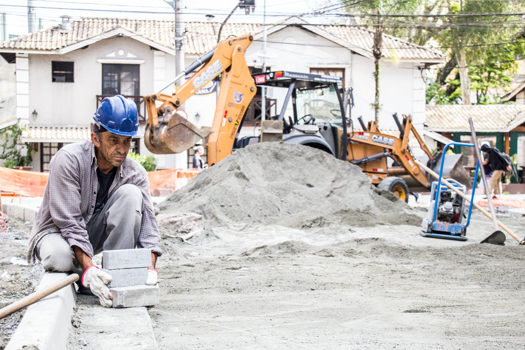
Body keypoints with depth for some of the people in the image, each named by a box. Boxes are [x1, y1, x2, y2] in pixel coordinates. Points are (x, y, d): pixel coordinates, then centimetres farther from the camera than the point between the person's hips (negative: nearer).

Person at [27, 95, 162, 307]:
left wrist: (150, 268, -35)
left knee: (131, 193, -21)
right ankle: (87, 277, -3)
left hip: (94, 232, 4)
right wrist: (88, 268, -41)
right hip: (57, 232, -3)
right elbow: (69, 222, -29)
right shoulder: (68, 160, -24)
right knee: (60, 257, -39)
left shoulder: (135, 173, -12)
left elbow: (148, 221, -17)